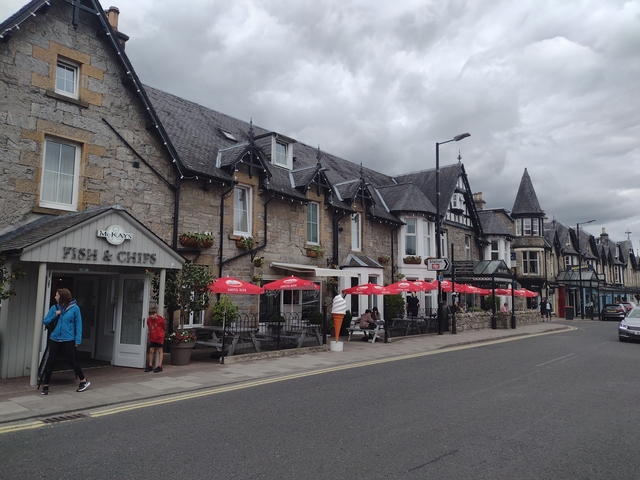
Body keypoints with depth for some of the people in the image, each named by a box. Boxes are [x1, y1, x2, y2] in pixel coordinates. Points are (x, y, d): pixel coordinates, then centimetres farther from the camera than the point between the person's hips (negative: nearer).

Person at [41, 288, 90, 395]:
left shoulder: (74, 308, -6)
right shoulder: (54, 308, 4)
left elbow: (78, 325, -6)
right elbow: (45, 322, 8)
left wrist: (78, 340, -11)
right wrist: (55, 316, -9)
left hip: (68, 340, -4)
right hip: (54, 339, 4)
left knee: (72, 361, 2)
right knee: (50, 362, 4)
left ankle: (84, 381, 18)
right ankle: (46, 386, 17)